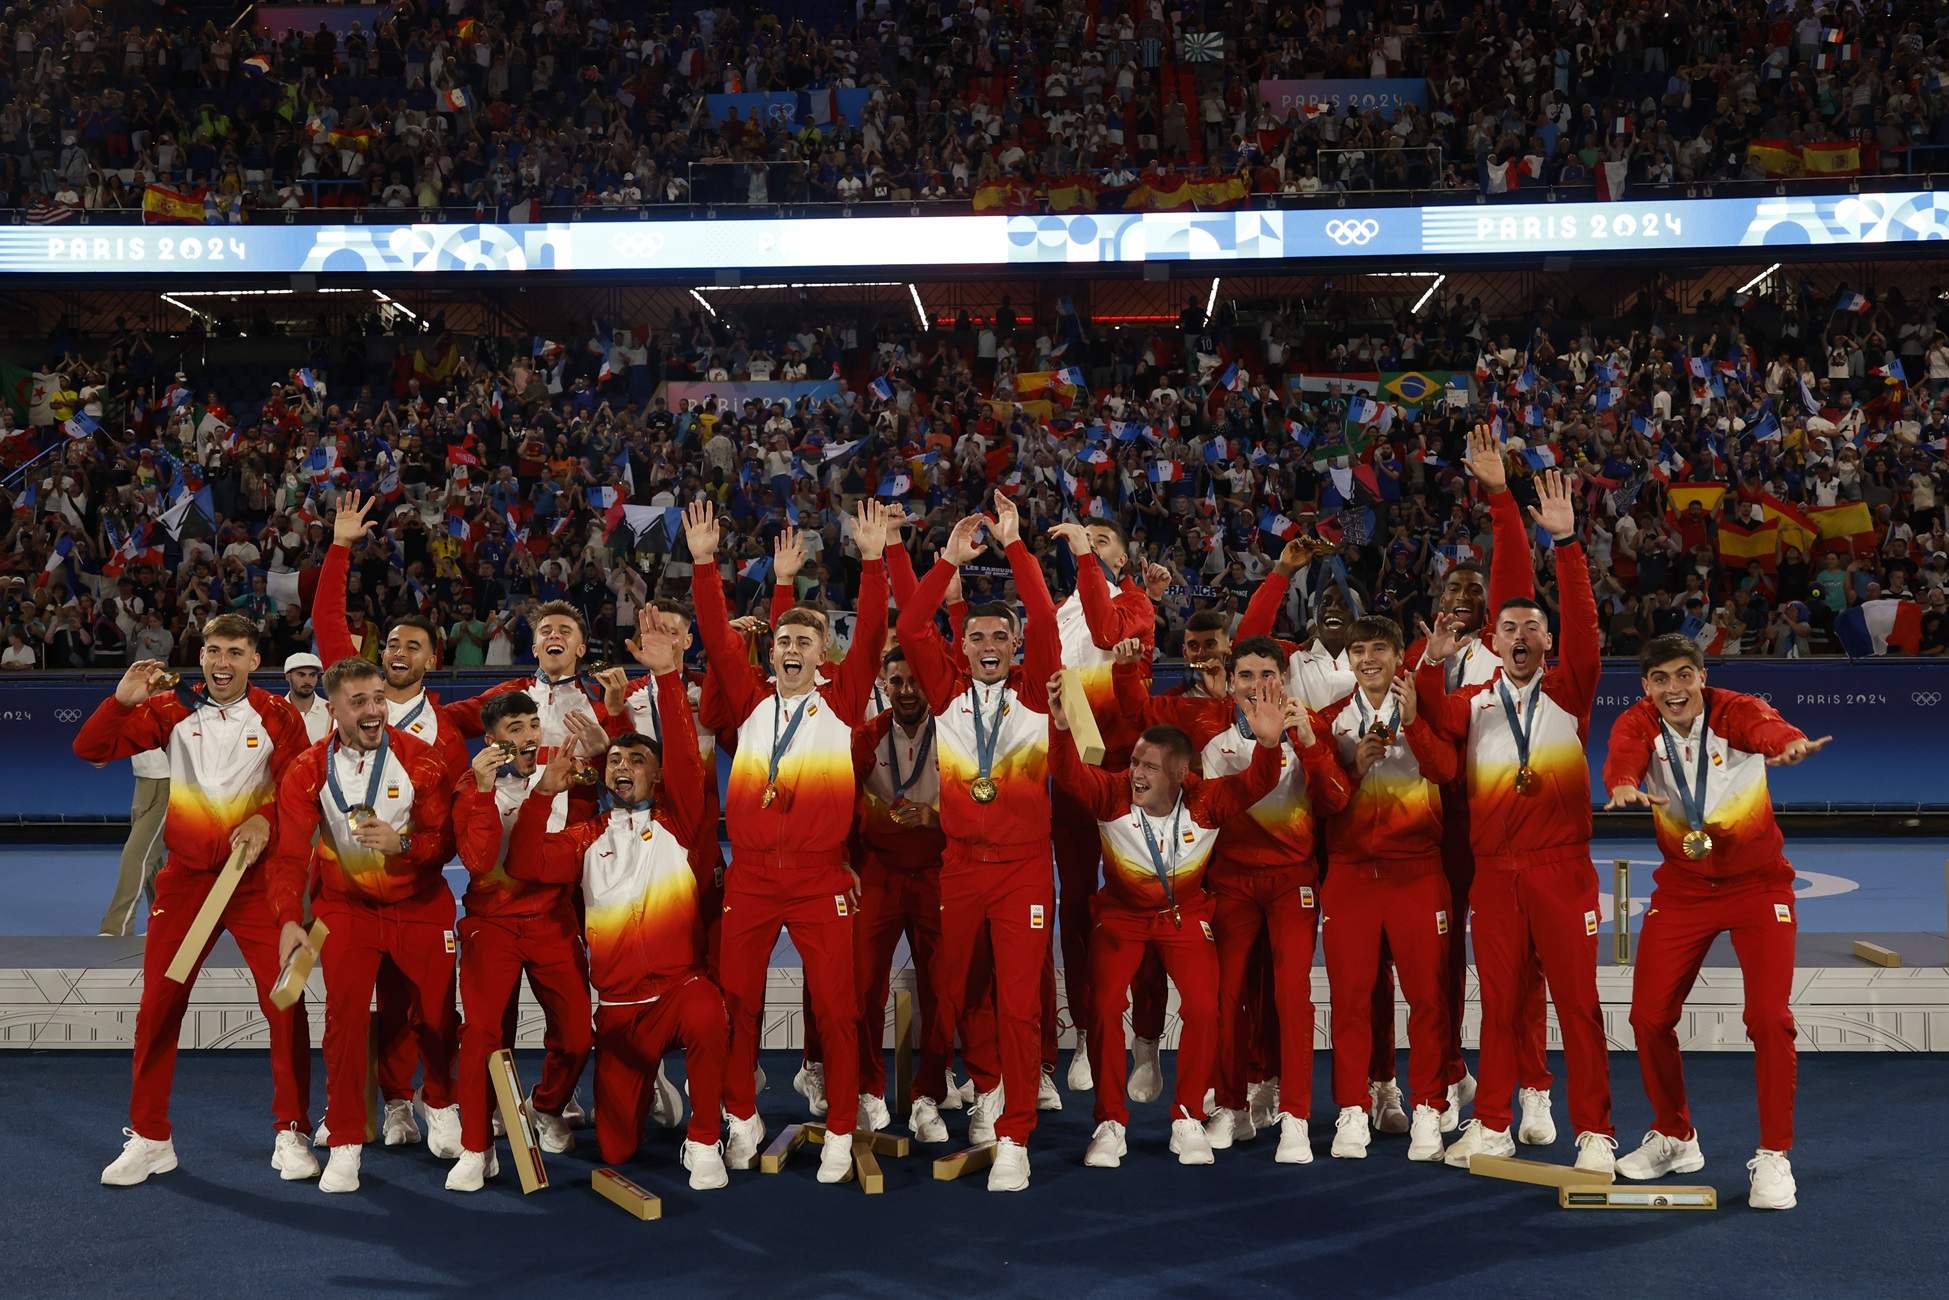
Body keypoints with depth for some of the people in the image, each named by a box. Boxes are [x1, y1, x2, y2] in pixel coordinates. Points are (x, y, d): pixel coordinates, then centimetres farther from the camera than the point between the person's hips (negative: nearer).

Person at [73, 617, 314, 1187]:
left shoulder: (277, 716, -3)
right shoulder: (171, 708, 1)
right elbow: (90, 749, -1)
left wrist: (264, 819, -24)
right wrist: (122, 700, -17)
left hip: (258, 878, -1)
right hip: (186, 877, 2)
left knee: (285, 1004, -4)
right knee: (158, 1006, 4)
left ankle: (292, 1134, 10)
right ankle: (149, 1139, 19)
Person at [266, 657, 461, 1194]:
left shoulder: (422, 760, -11)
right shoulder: (308, 771, -9)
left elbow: (446, 841, -10)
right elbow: (290, 852, -13)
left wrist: (402, 841, -30)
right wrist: (289, 919, -26)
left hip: (420, 905, 0)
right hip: (345, 904, 0)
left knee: (437, 1013, 4)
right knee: (345, 1015, -10)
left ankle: (438, 1101, 35)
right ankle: (345, 1143, 5)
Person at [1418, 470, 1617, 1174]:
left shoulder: (1568, 691, 3)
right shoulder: (1474, 702, 11)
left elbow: (1584, 625, -10)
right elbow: (1435, 715, -6)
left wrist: (1566, 543, -19)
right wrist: (1432, 664, -24)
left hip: (1561, 869, -2)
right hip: (1493, 871, 2)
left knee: (1577, 999, 0)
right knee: (1498, 1003, 9)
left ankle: (1594, 1132, 8)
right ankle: (1491, 1126, 18)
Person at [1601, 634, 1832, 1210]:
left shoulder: (1734, 710, -17)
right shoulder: (1637, 723, -10)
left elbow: (1767, 727, -40)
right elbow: (1623, 758, -32)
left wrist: (1790, 743, -65)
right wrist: (1625, 786, -57)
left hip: (1757, 884, -2)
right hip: (1682, 887, 3)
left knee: (1769, 1017, -13)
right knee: (1649, 1016, 1)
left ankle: (1773, 1156, 5)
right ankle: (1674, 1138, 24)